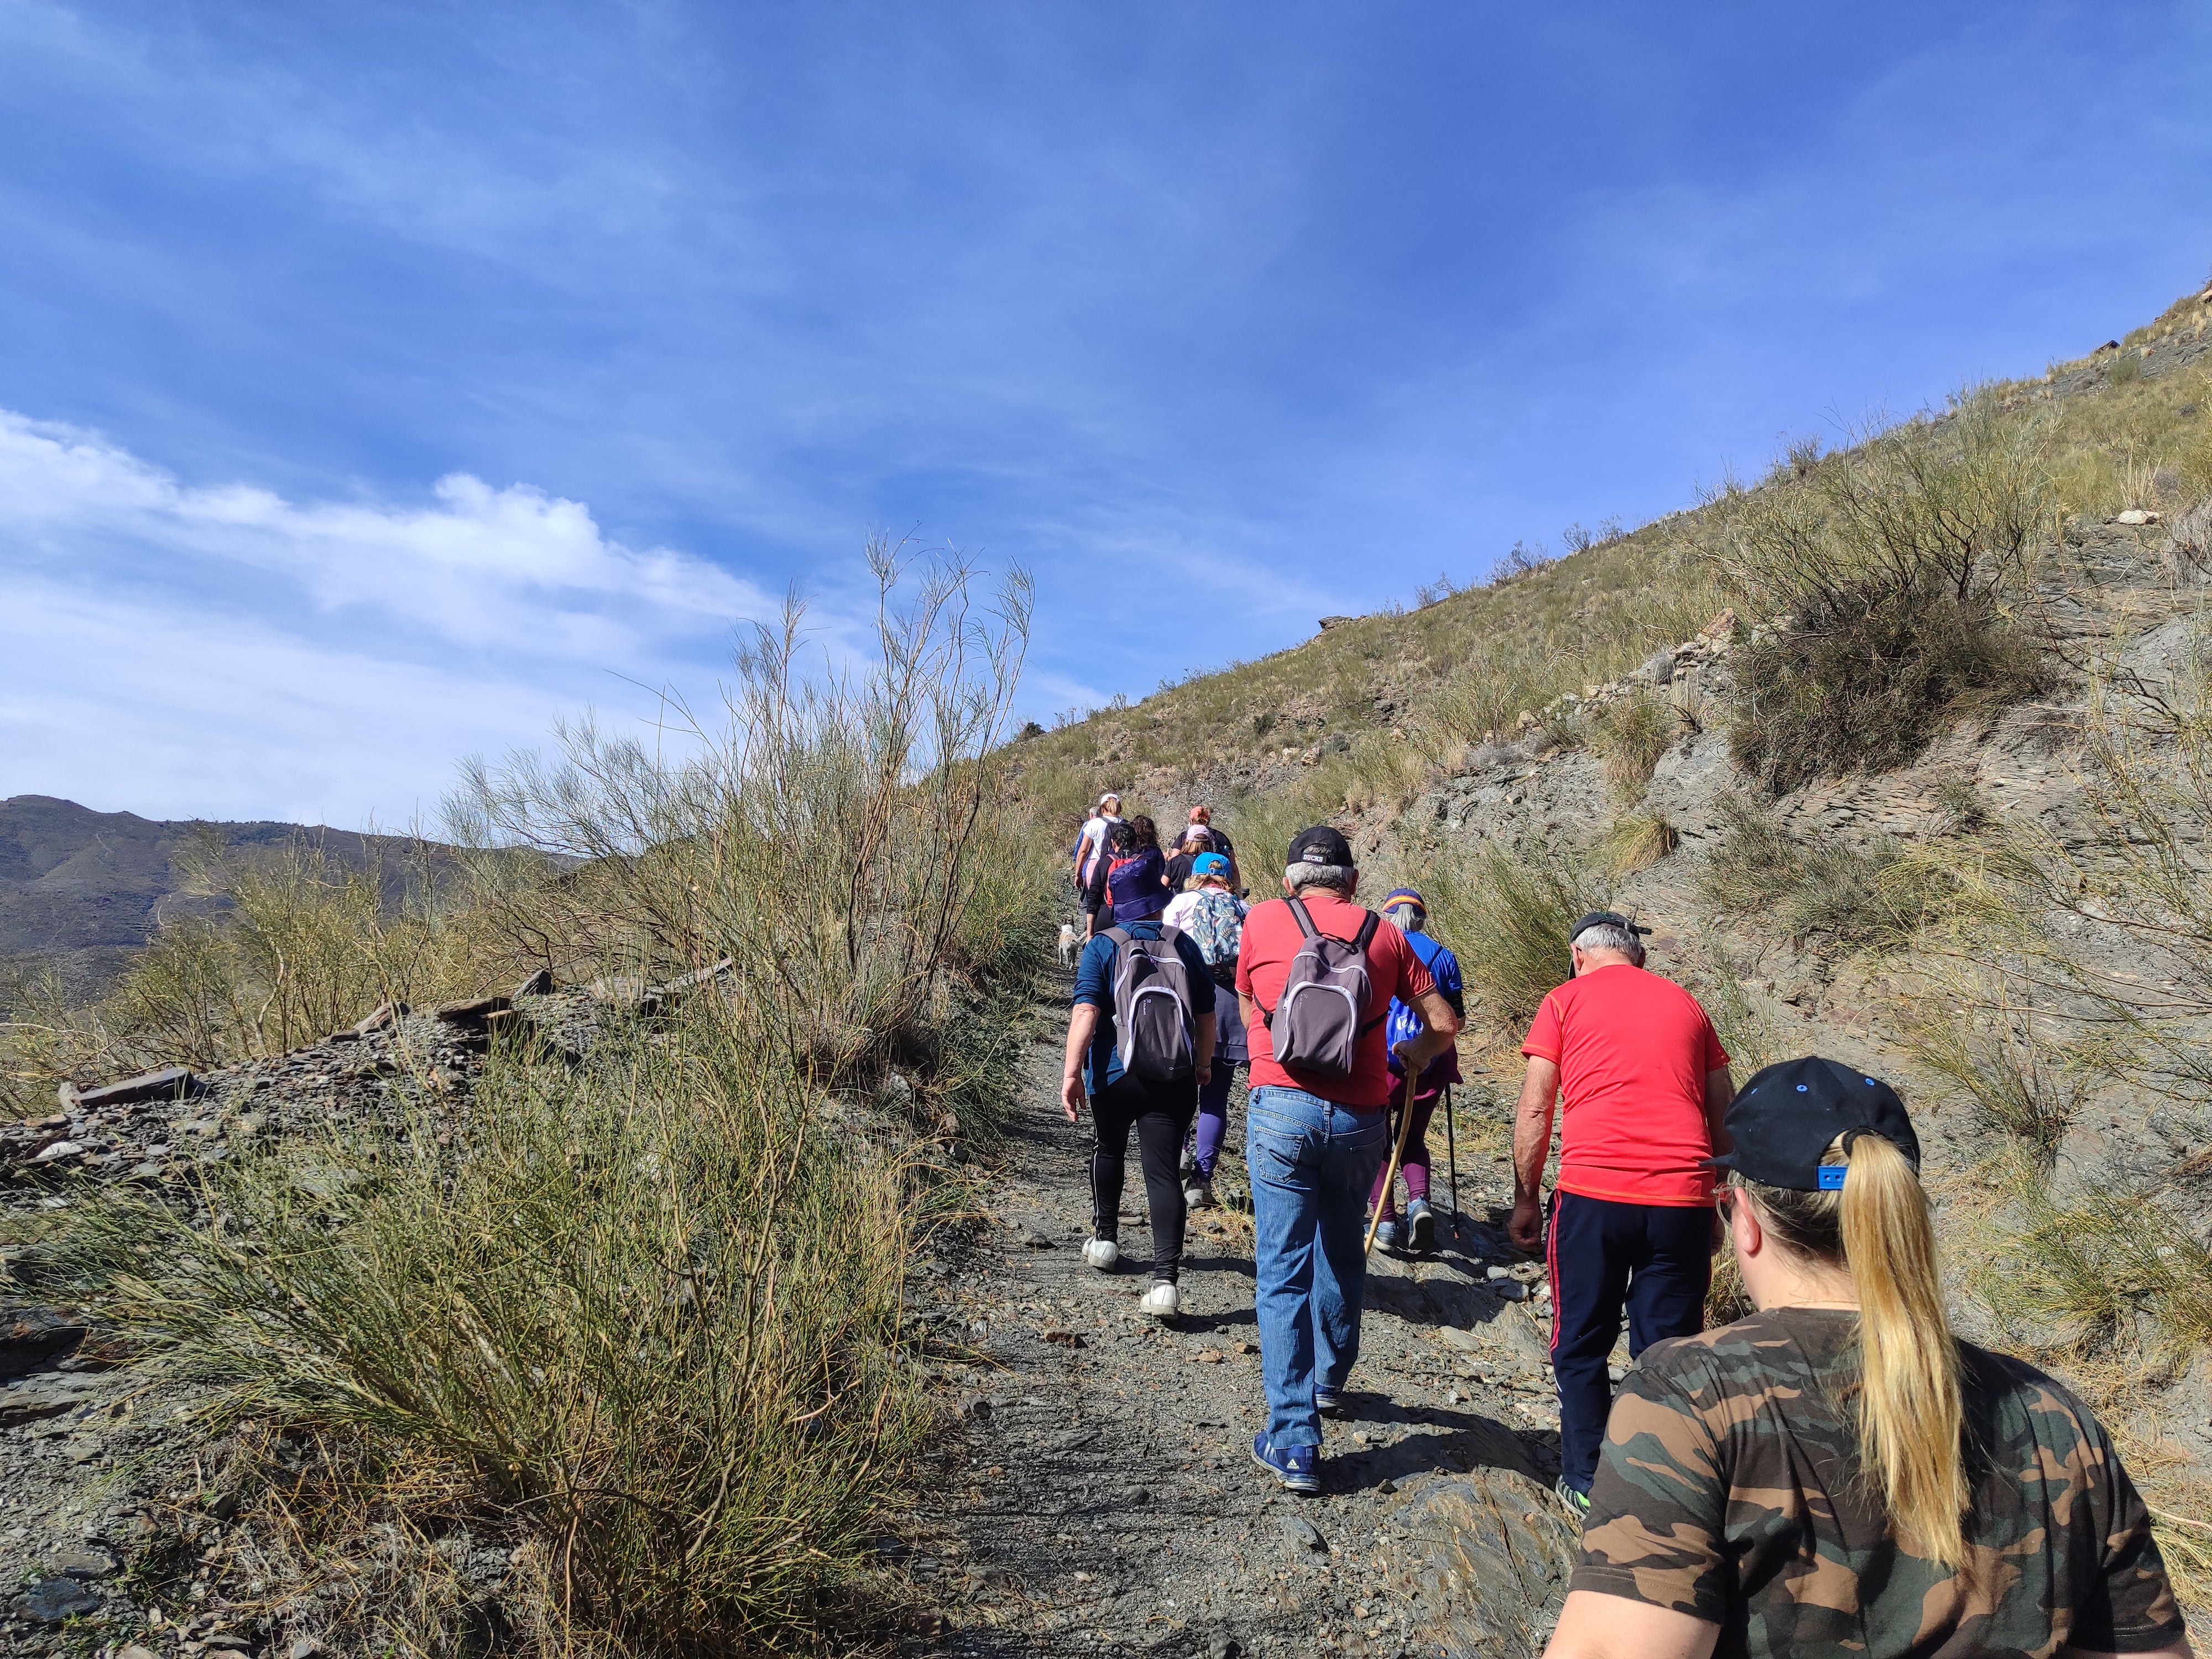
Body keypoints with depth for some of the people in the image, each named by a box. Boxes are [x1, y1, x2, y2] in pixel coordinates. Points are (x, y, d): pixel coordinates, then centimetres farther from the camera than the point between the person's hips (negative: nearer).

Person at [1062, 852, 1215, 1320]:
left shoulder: (1103, 946, -5)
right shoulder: (1184, 945, 4)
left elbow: (1085, 1011, -17)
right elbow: (1206, 1014, 10)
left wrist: (1072, 1071, -18)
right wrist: (1203, 1062, 25)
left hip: (1115, 1075, 0)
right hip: (1174, 1079, 1)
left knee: (1108, 1150, 26)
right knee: (1164, 1173, -2)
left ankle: (1105, 1238, 38)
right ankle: (1166, 1279, -12)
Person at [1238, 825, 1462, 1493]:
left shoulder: (1263, 920, 4)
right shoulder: (1383, 934, 6)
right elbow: (1445, 1023, 7)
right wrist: (1414, 1054, 27)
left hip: (1282, 1109, -2)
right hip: (1360, 1118, 3)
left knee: (1283, 1273, 4)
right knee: (1342, 1255, 24)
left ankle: (1295, 1439, 3)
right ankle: (1330, 1380, 44)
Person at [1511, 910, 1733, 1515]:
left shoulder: (1566, 1000, 7)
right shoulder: (1684, 1003, 17)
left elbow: (1534, 1111, 2)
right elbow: (1724, 1115, 16)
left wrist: (1525, 1199, 9)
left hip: (1591, 1193, -2)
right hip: (1682, 1198, 3)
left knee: (1581, 1347, 13)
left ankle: (1585, 1482, 21)